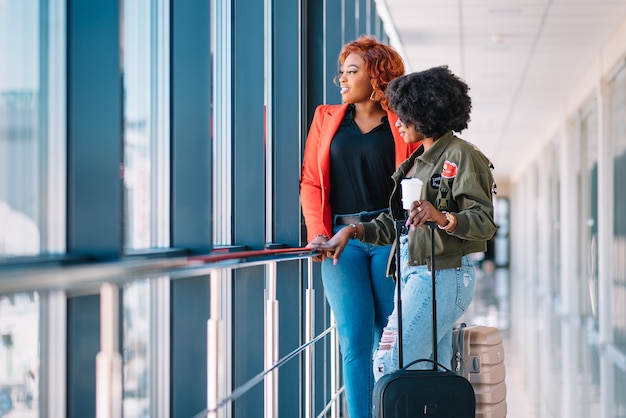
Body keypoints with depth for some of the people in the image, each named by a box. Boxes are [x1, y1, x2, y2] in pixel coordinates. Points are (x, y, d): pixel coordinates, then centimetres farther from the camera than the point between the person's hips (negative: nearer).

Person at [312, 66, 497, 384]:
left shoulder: (461, 156, -8)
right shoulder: (419, 160, 21)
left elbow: (485, 222, -15)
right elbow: (398, 223, 24)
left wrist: (442, 218, -31)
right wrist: (353, 232, 15)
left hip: (442, 276, -9)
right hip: (414, 273, 9)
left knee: (390, 365, -14)